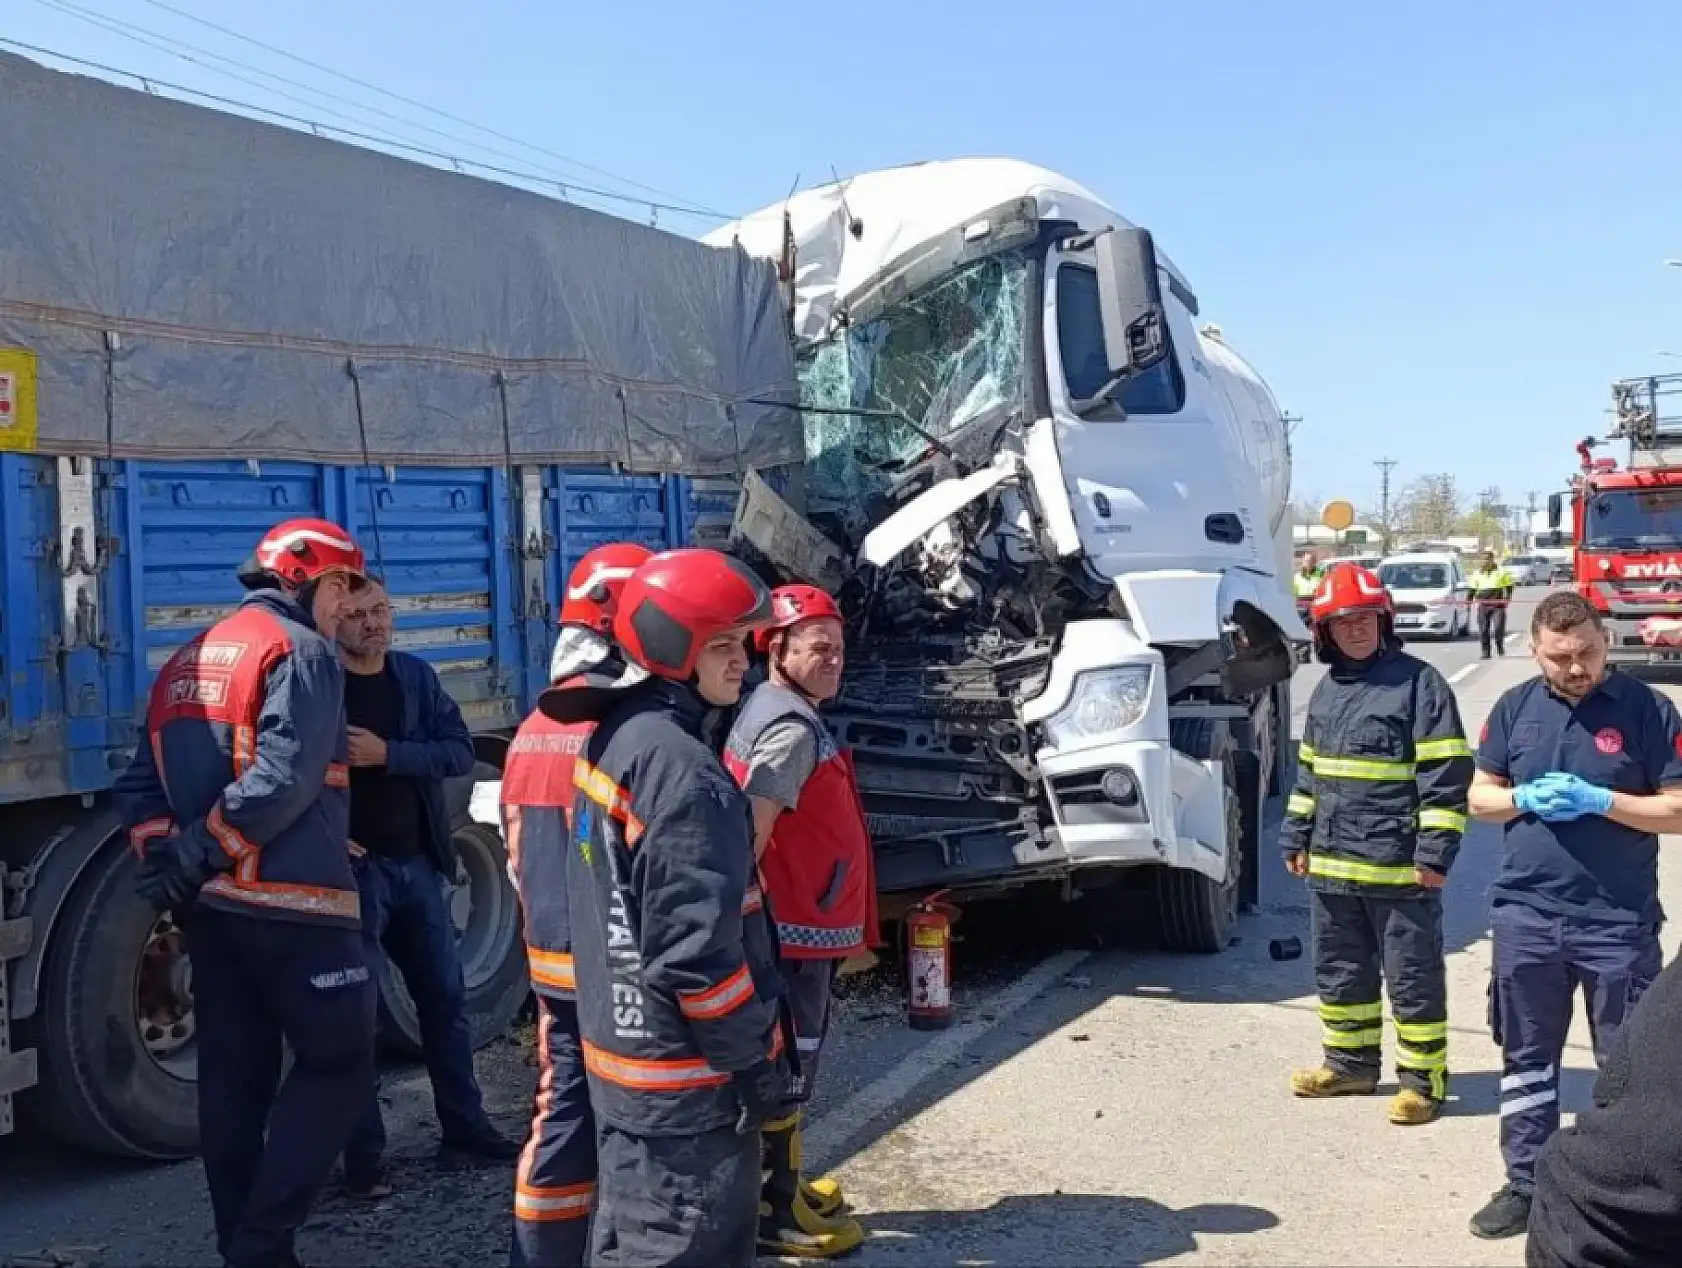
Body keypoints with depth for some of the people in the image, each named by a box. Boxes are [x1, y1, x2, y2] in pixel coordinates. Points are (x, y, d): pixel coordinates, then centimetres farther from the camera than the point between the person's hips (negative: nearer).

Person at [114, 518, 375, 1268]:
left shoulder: (187, 661, 19)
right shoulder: (302, 650, -8)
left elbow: (141, 782, 13)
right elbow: (283, 779, -21)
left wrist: (162, 852, 2)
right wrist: (199, 850, -14)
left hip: (208, 904, 9)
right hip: (291, 902, -8)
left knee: (233, 1076, 14)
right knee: (337, 1064, -1)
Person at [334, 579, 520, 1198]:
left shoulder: (418, 676, 5)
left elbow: (459, 751, -4)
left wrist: (387, 754, -17)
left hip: (417, 863, 5)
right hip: (353, 867, -5)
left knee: (445, 996, 12)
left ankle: (465, 1126, 25)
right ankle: (362, 1155, 10)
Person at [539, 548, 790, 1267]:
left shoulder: (612, 737, 8)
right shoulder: (683, 771, -23)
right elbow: (695, 949, -26)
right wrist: (753, 1055, -14)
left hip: (619, 1050, 10)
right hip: (686, 1079, -10)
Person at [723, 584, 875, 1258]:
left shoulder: (775, 712, 13)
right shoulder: (793, 729, -21)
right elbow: (747, 836, -27)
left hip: (794, 923, 11)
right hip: (796, 930, -11)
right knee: (786, 1071, 1)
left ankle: (782, 1187, 36)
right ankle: (775, 1217, 12)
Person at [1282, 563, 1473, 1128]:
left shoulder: (1418, 682, -10)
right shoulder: (1326, 689, 13)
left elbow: (1446, 775, -13)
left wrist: (1436, 850, -17)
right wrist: (1297, 837, 17)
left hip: (1400, 868, -7)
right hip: (1332, 866, 7)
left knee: (1413, 977, 4)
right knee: (1339, 971, 17)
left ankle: (1423, 1079, 16)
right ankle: (1351, 1062, 31)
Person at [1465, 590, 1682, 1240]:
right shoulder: (1514, 708, 5)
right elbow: (1479, 796, 10)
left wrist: (1600, 801, -18)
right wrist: (1526, 798, -10)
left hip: (1618, 921, -3)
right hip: (1525, 916, 3)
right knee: (1526, 1060, 13)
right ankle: (1525, 1185, 25)